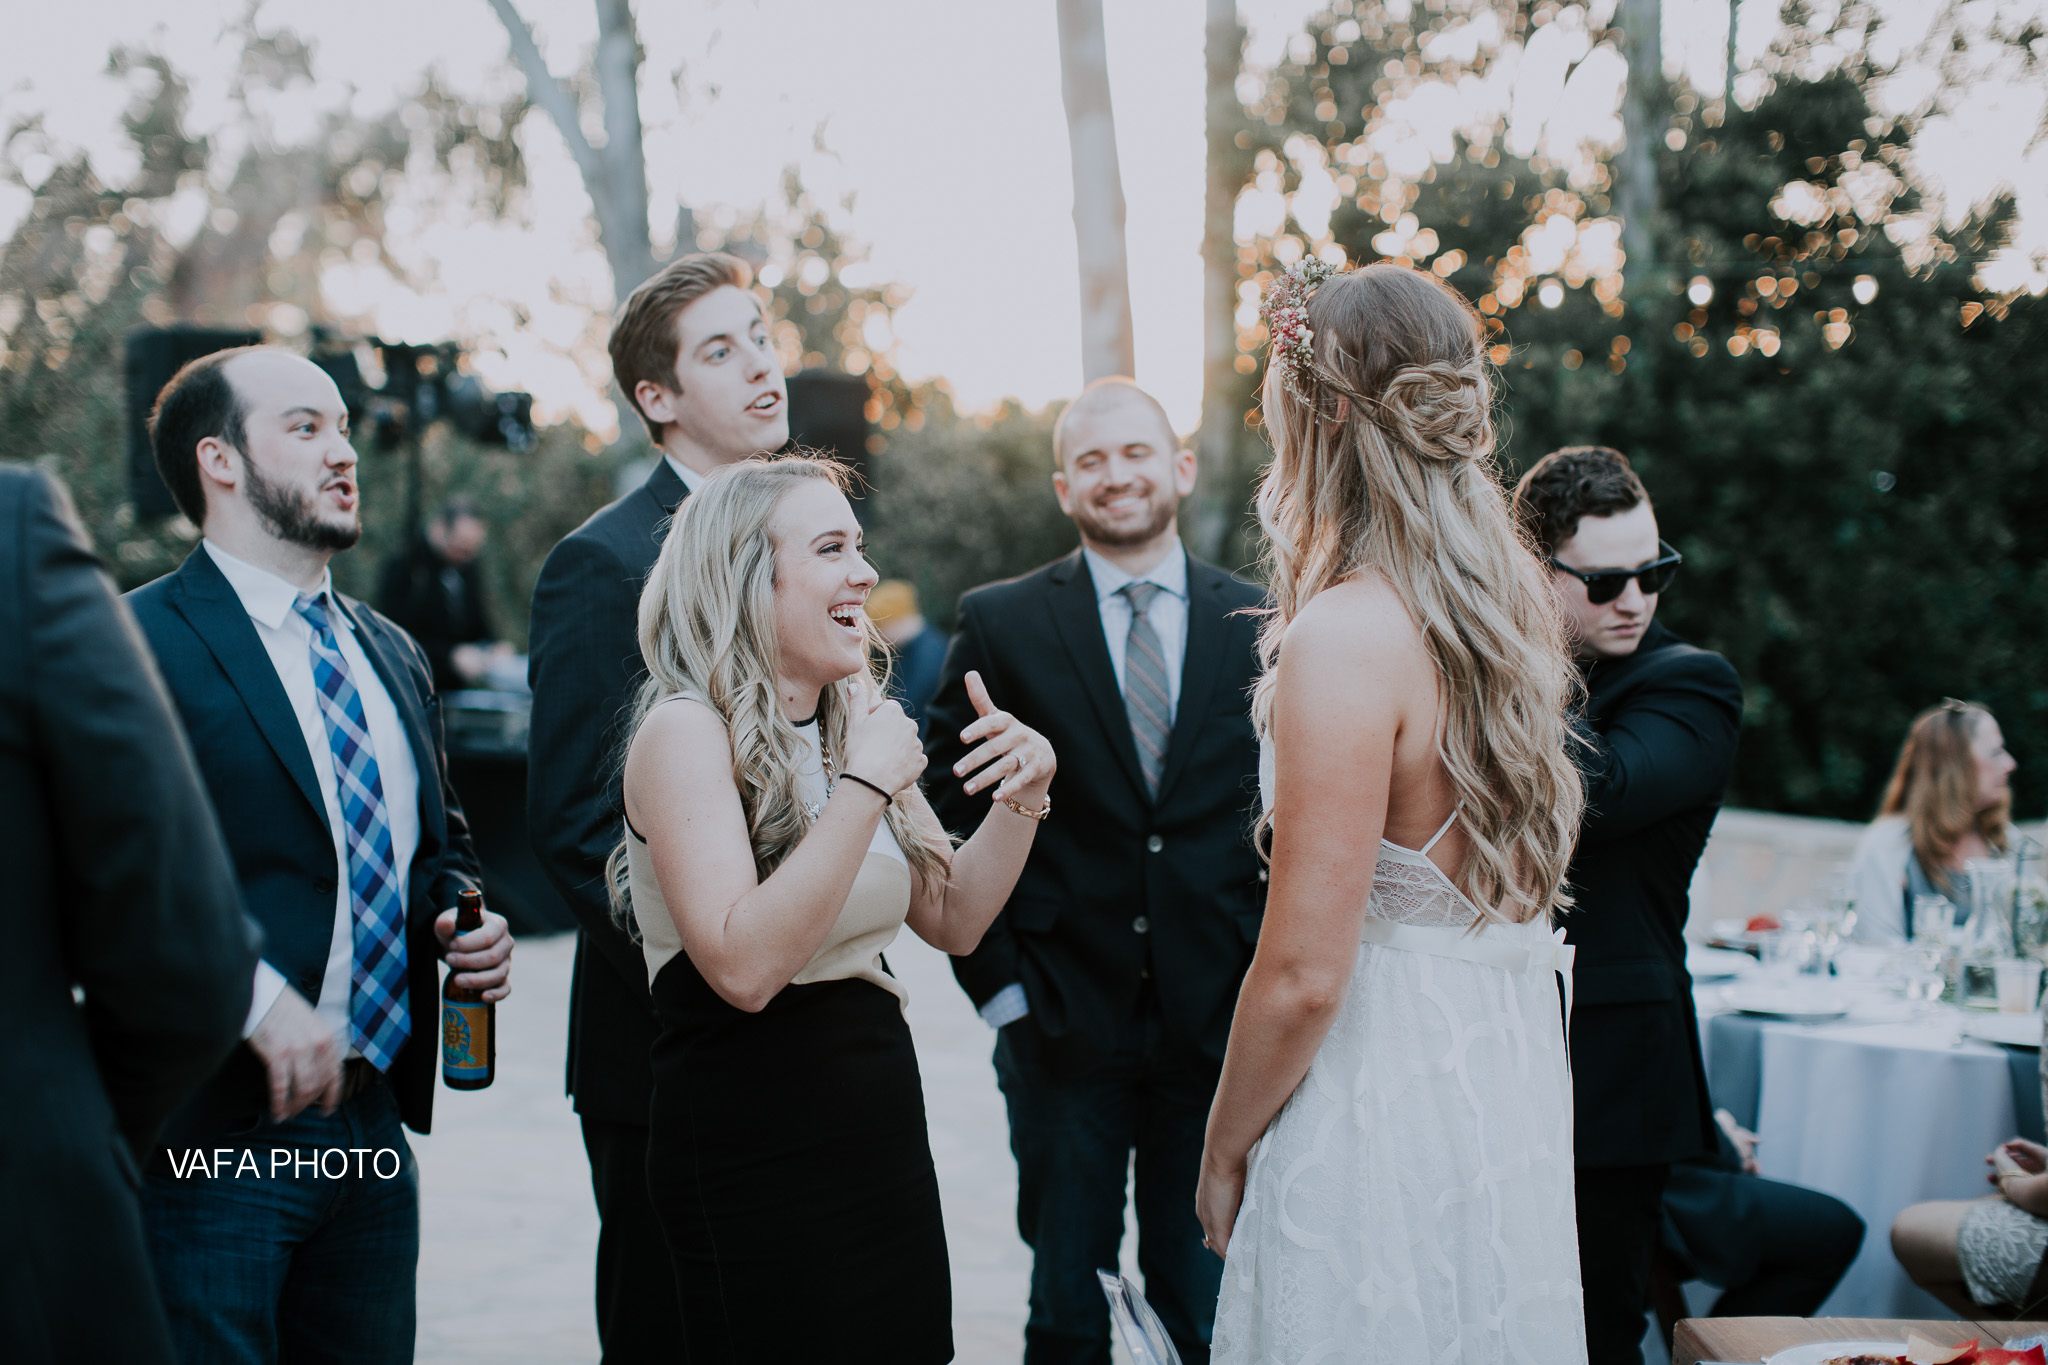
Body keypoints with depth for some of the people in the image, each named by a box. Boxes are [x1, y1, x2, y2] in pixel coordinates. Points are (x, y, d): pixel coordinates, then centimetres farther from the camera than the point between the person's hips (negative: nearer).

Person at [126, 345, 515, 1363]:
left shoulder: (392, 657, 16)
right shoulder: (138, 641, -10)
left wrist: (464, 916, 6)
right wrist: (256, 997, -26)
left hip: (372, 1127, 7)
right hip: (211, 1137, -7)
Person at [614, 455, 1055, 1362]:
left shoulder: (854, 722, 10)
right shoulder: (685, 730, -14)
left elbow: (953, 919, 13)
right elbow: (744, 966, -25)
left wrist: (1024, 795, -3)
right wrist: (866, 787, -23)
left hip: (884, 1136, 8)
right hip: (754, 1159, -8)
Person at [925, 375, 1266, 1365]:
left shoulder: (1258, 627, 3)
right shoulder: (999, 624, 0)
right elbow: (950, 816, 0)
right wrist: (999, 986, -5)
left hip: (1217, 1024, 1)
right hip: (1062, 1024, -1)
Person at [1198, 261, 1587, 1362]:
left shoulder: (1347, 633, -21)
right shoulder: (1518, 604, 3)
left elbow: (1304, 975, -22)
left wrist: (1223, 1152, -4)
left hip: (1381, 1099, -8)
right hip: (1512, 1088, 9)